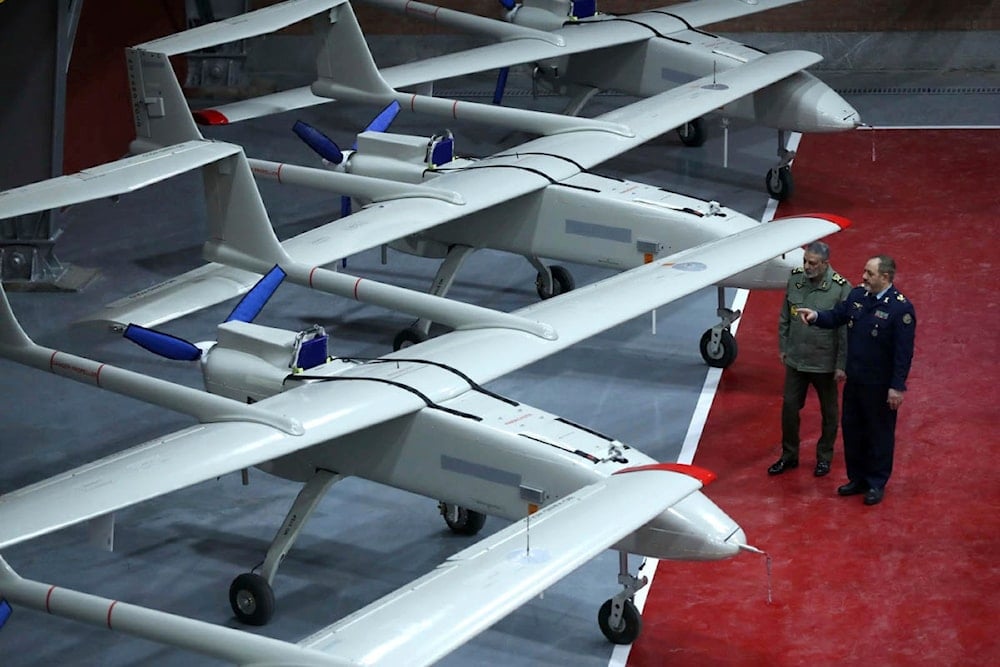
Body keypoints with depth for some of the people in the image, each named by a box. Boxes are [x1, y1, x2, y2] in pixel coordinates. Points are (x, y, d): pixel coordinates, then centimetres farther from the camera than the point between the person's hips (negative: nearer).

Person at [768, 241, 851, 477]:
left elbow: (846, 330, -15)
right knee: (789, 407, 11)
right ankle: (789, 456, 27)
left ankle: (824, 457, 30)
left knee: (828, 412, 13)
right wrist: (783, 347, 10)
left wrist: (842, 365, -13)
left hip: (825, 363, -4)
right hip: (796, 360, 4)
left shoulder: (840, 288, -19)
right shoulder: (795, 279, -5)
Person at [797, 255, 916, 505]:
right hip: (854, 380, 7)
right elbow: (837, 316, 10)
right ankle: (857, 478, 33)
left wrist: (897, 387, -19)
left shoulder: (901, 308, -20)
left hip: (880, 386, -7)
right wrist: (816, 316, -12)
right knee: (852, 429, 17)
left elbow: (904, 352, -19)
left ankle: (876, 484, 23)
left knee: (879, 434, 9)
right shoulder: (857, 295, -1)